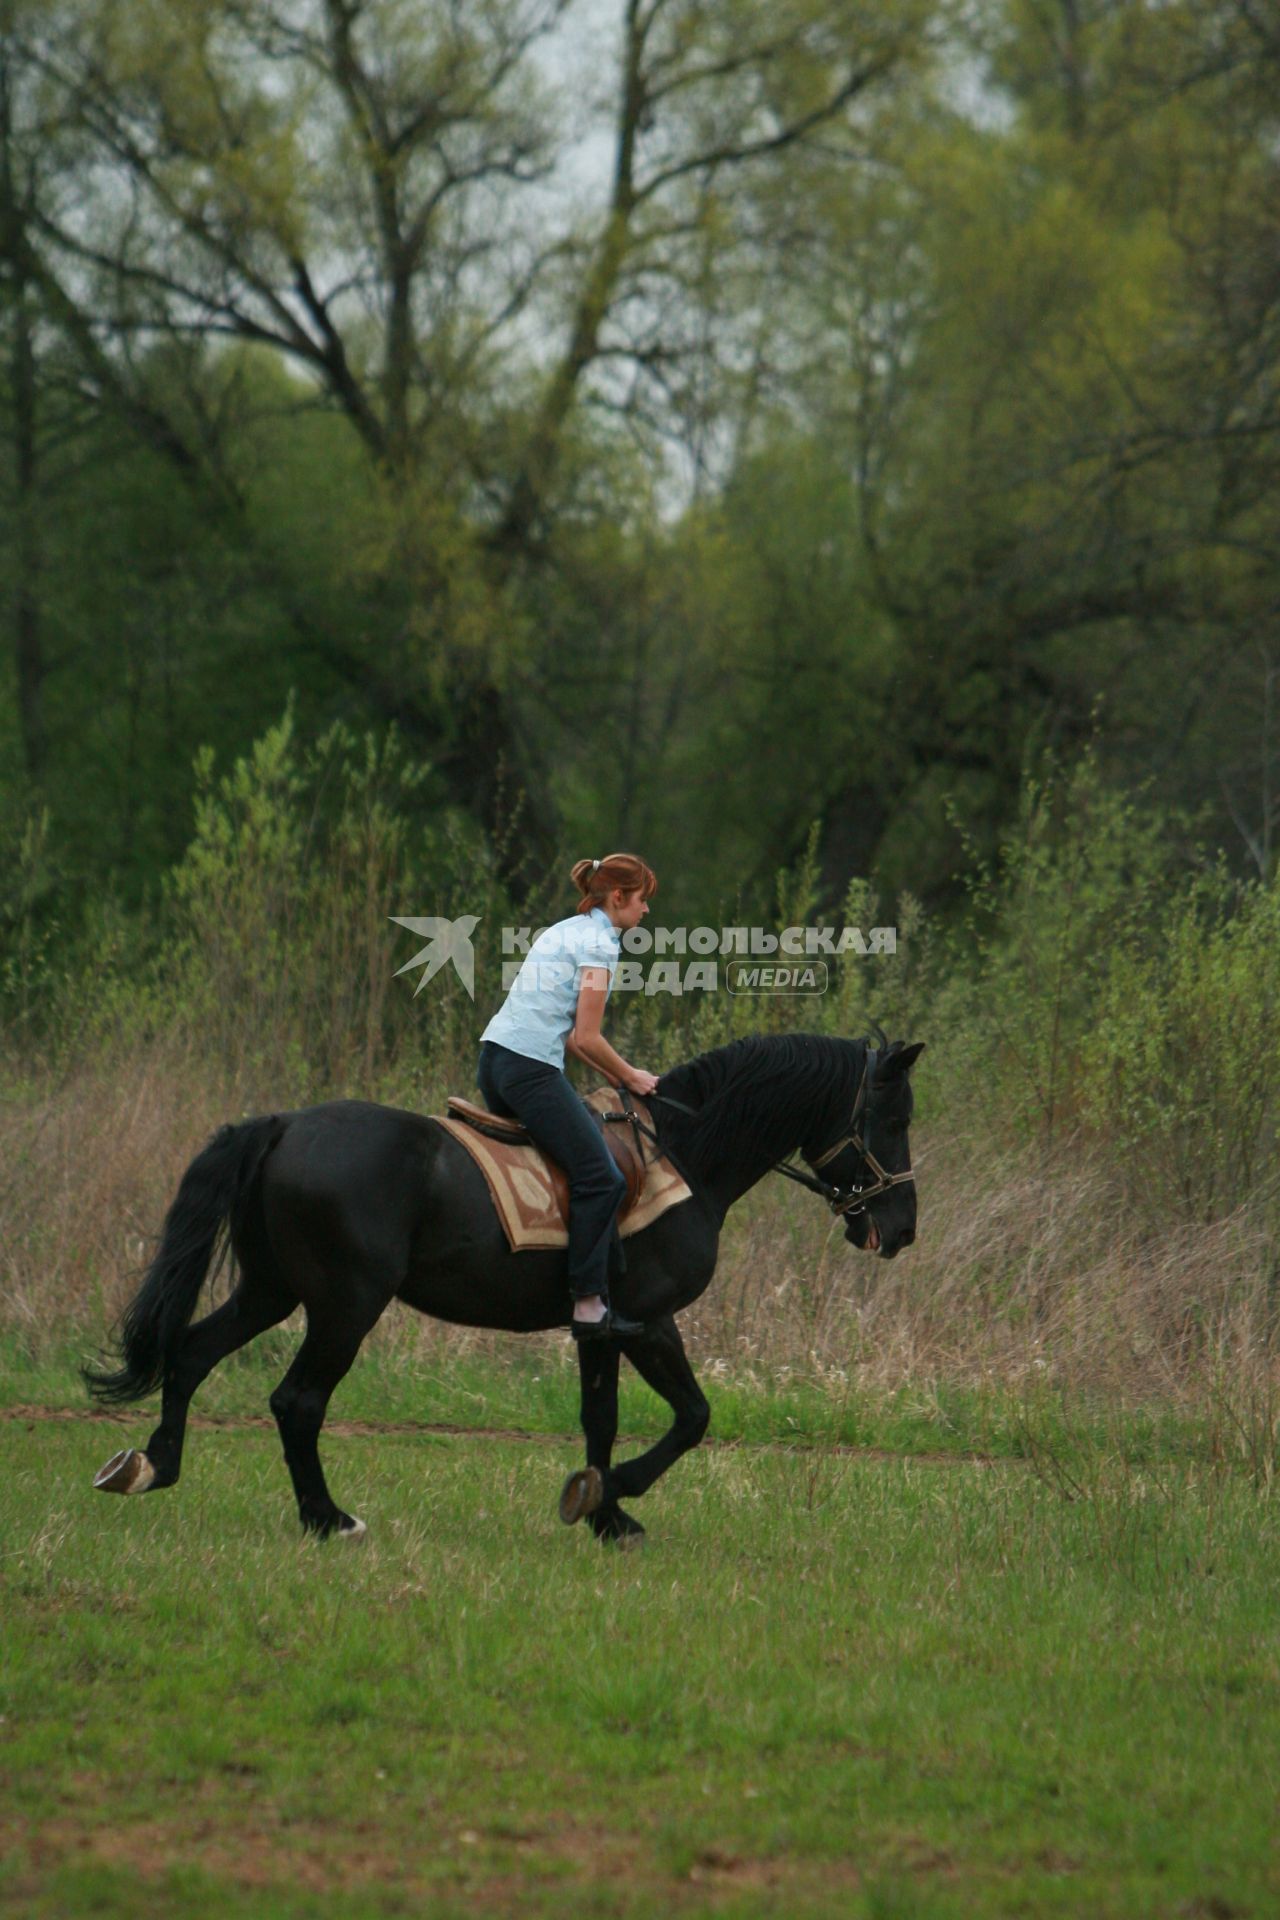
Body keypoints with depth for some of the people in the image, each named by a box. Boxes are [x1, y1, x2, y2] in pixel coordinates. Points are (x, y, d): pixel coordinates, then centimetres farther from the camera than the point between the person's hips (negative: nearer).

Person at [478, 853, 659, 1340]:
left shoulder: (564, 932, 22)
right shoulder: (598, 943, -6)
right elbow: (587, 1038, -11)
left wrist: (618, 1074, 21)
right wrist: (631, 1078, 4)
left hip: (494, 1058, 10)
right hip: (530, 1068, -10)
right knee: (600, 1179, -11)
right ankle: (589, 1306, -16)